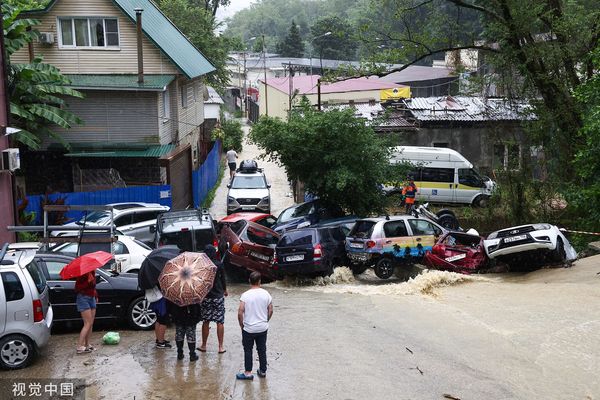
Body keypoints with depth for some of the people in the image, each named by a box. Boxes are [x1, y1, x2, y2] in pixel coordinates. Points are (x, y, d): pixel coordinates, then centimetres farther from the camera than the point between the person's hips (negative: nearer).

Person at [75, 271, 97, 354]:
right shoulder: (83, 273, -16)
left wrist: (95, 295, 18)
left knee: (91, 324, 9)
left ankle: (87, 345, 17)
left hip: (92, 298, 8)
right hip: (83, 298, -8)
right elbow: (77, 288, -20)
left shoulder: (92, 272, 7)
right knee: (87, 324, -11)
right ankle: (79, 347, -9)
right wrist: (88, 281, -30)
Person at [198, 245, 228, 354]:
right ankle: (221, 347, 9)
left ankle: (203, 345, 21)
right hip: (218, 296, -1)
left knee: (205, 322, 11)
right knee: (220, 322, 6)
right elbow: (223, 279, 3)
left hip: (205, 296, 1)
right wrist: (225, 290, 20)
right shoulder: (219, 264, -8)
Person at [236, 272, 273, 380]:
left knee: (248, 350, 10)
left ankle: (248, 372, 14)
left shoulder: (245, 295, -15)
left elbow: (240, 312, -15)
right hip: (263, 328, 3)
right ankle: (263, 371, 25)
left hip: (248, 329, -3)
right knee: (262, 349, 15)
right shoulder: (266, 294, -6)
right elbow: (270, 311, 1)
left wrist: (241, 325, -1)